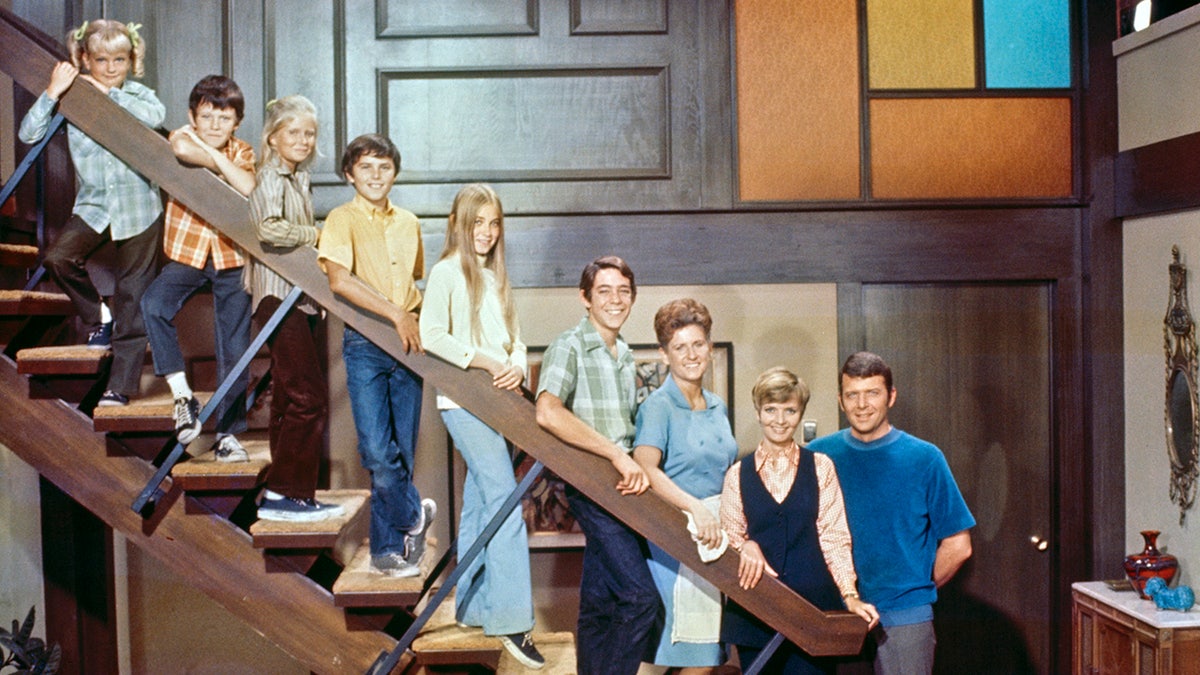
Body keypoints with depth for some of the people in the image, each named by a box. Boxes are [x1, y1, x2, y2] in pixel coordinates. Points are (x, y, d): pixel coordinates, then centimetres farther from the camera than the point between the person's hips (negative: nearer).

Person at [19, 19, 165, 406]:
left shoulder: (137, 95, 0)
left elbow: (155, 115, -23)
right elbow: (28, 133, -5)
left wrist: (109, 94, -16)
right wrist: (52, 93, -13)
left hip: (138, 207, -2)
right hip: (93, 204, 2)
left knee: (132, 292, 1)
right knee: (58, 258, -23)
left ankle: (121, 385, 9)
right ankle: (97, 319, 6)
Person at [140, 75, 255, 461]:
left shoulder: (243, 154, 2)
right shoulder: (180, 139, -3)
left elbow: (248, 188, -23)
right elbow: (181, 149, -31)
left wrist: (213, 153, -20)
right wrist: (220, 163, -20)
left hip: (232, 258, 1)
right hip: (186, 253, -1)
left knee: (234, 350, 1)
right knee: (154, 304, -30)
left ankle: (227, 433, 14)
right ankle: (182, 396, -19)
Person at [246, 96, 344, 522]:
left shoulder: (298, 178, 19)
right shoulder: (271, 178, -10)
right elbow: (268, 228, -27)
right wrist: (316, 234, -15)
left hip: (300, 296, 10)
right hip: (278, 295, -10)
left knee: (290, 397, 10)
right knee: (308, 396, -12)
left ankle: (284, 494, 16)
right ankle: (284, 494, -7)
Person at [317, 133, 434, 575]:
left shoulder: (408, 223, 15)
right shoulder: (342, 220, -2)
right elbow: (339, 279, -18)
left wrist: (417, 318, 12)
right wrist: (395, 314, -19)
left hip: (407, 342, 4)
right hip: (365, 344, -4)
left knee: (403, 452, 5)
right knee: (377, 451, -13)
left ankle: (389, 548, 16)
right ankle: (414, 515, 12)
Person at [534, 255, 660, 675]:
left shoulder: (625, 356, 16)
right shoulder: (569, 348, -10)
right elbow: (548, 413, -27)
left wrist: (637, 471, 7)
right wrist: (617, 454, -26)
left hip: (622, 488, 8)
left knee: (600, 603, 12)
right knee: (641, 599, -13)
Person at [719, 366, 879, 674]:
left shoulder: (820, 467, 6)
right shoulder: (738, 474, 8)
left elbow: (834, 538, 2)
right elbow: (728, 537, 9)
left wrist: (850, 595, -8)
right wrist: (746, 546, -13)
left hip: (812, 606, -1)